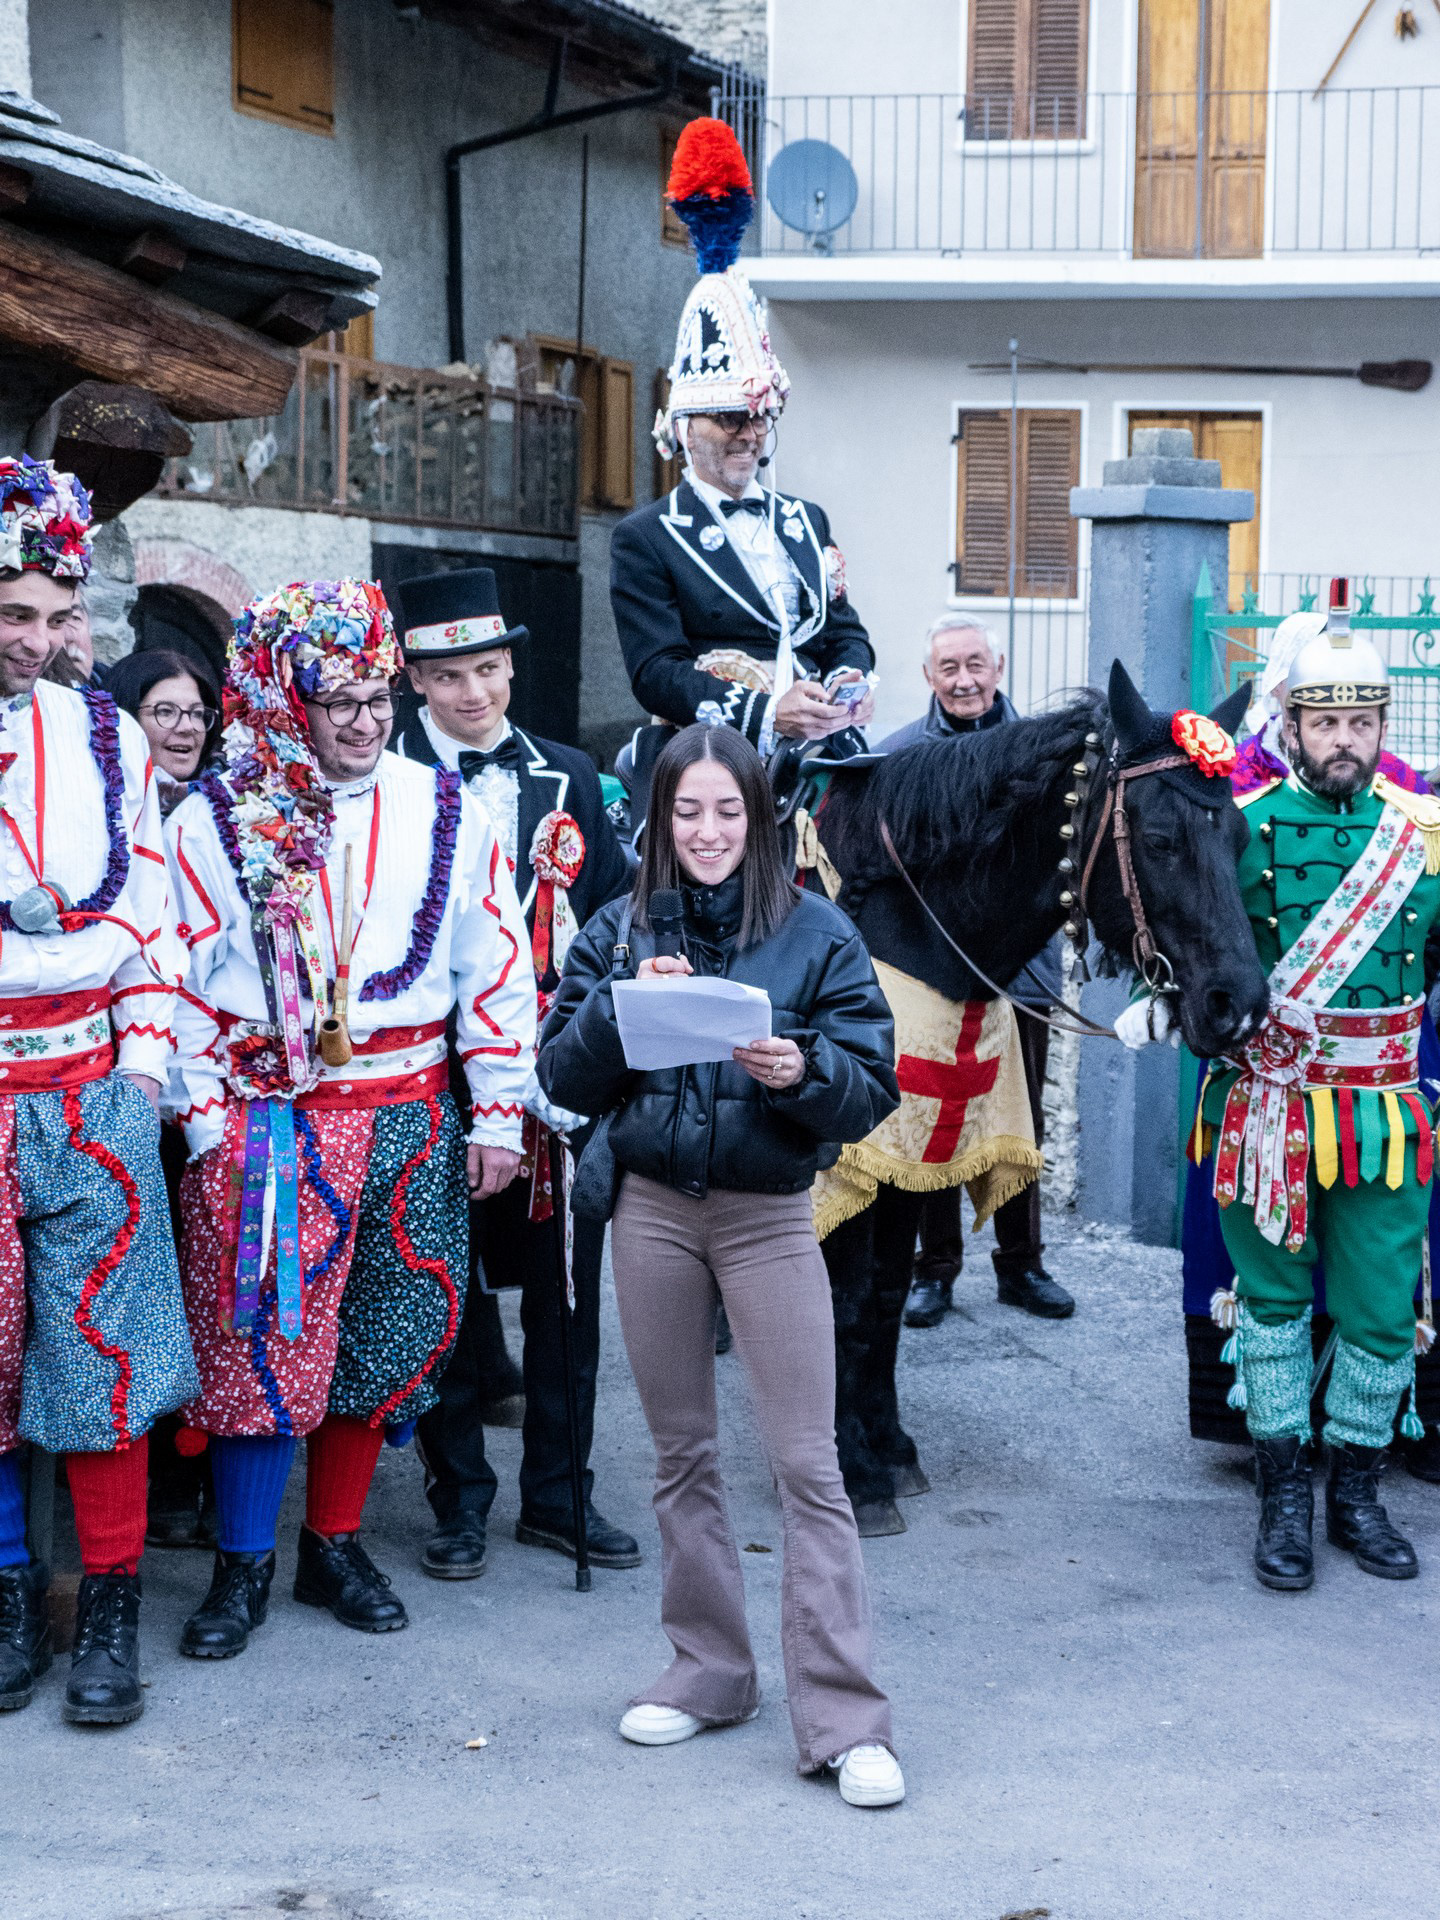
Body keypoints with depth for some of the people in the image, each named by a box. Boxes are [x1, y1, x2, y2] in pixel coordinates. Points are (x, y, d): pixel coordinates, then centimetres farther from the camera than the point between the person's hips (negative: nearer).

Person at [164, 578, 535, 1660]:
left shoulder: (446, 811, 4)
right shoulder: (215, 820, -1)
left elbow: (496, 969, 6)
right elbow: (180, 977, 0)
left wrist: (498, 1115, 3)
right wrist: (206, 1116, -6)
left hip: (407, 1115, 3)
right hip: (263, 1116, -2)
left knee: (385, 1334, 8)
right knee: (261, 1340, -2)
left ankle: (335, 1544, 25)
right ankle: (243, 1565, 12)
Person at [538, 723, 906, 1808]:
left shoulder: (817, 933, -3)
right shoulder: (620, 931, 5)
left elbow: (872, 1089, -6)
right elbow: (565, 1081, 1)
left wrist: (802, 1073, -26)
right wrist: (623, 1001, -15)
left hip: (769, 1215, -3)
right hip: (653, 1210, 3)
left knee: (808, 1463, -5)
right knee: (682, 1453, 13)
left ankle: (845, 1719, -1)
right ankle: (709, 1673, 27)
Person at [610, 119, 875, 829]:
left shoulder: (806, 520, 21)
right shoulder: (645, 537, 4)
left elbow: (845, 630, 21)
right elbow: (657, 671, -6)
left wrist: (852, 678, -4)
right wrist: (763, 711, -20)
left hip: (817, 763, 5)